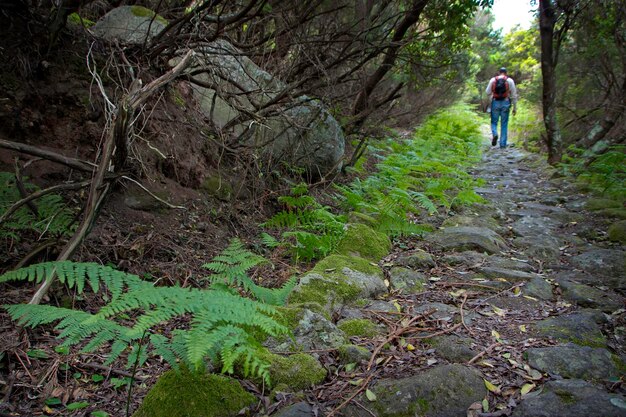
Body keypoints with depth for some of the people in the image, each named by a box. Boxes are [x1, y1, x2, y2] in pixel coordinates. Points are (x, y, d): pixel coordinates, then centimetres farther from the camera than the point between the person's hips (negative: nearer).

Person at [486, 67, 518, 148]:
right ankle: (503, 144, 4)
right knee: (504, 124, 5)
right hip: (505, 103, 0)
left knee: (494, 122, 11)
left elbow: (488, 92, 2)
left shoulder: (493, 80, 4)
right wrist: (515, 107, 6)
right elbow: (514, 95, 2)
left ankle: (494, 134, -20)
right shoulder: (510, 80, 3)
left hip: (495, 103, 0)